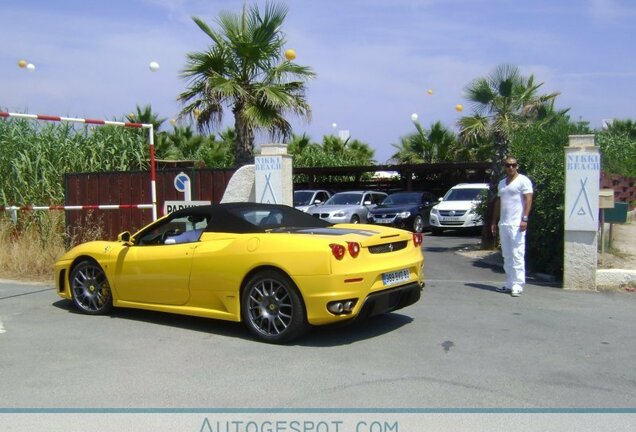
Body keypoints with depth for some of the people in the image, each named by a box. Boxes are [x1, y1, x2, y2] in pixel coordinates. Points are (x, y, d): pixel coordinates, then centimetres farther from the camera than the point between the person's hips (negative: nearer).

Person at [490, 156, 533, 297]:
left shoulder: (523, 180, -2)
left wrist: (524, 219, -20)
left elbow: (528, 200, -10)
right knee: (507, 256, 9)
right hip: (503, 224, 8)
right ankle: (509, 284, 14)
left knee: (517, 255, -9)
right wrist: (494, 221, 18)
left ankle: (518, 285, -8)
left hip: (517, 224, -8)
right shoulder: (502, 183, 20)